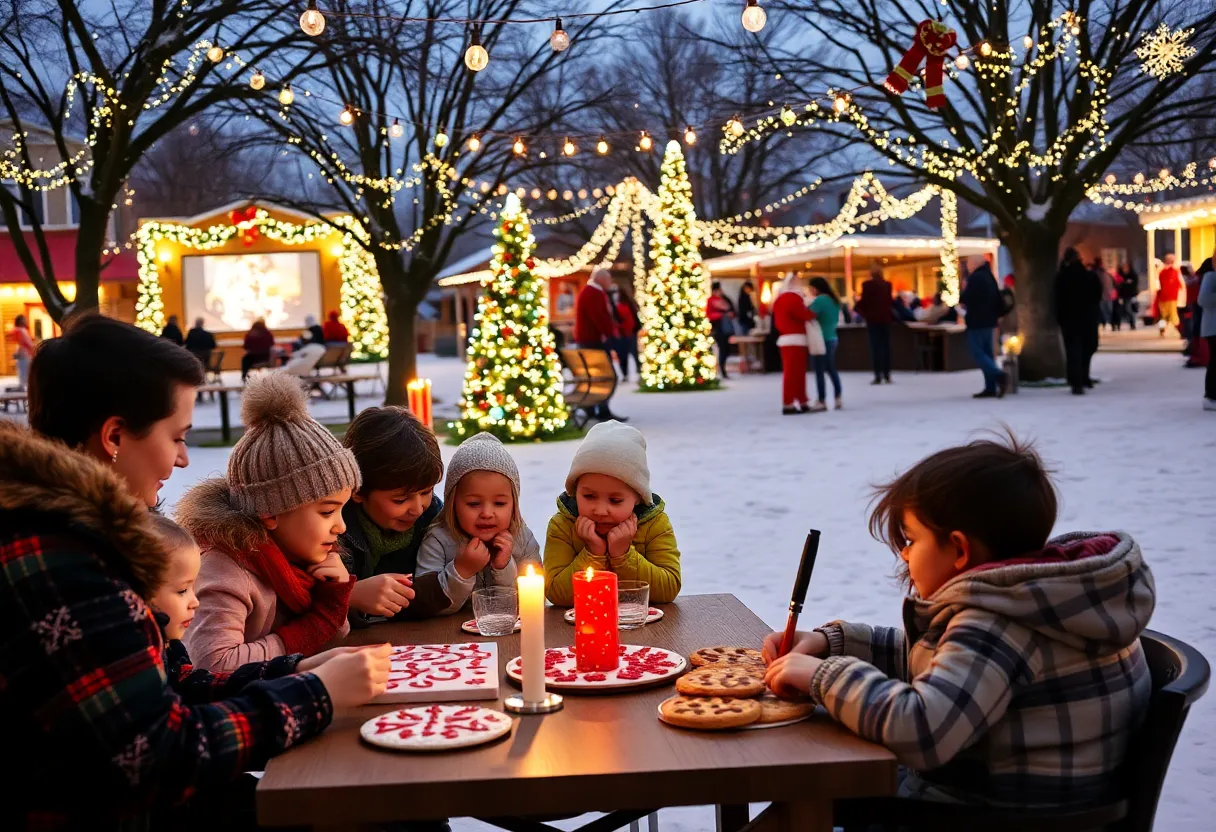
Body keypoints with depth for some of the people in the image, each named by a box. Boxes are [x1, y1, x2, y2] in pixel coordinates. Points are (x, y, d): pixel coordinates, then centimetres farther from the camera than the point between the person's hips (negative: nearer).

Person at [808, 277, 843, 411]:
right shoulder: (834, 300, 13)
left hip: (821, 339, -9)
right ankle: (838, 399, 15)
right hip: (832, 338, 9)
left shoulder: (819, 300, -15)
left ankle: (821, 401, -3)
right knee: (831, 369, 16)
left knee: (819, 371, -4)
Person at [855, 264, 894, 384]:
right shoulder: (887, 284, 5)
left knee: (875, 347, -3)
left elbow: (864, 301, -7)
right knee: (886, 346, 7)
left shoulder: (867, 284, -9)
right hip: (885, 318, 4)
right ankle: (887, 375, 6)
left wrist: (857, 306, 13)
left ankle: (878, 376, -7)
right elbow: (890, 301, 9)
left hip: (873, 318, -4)